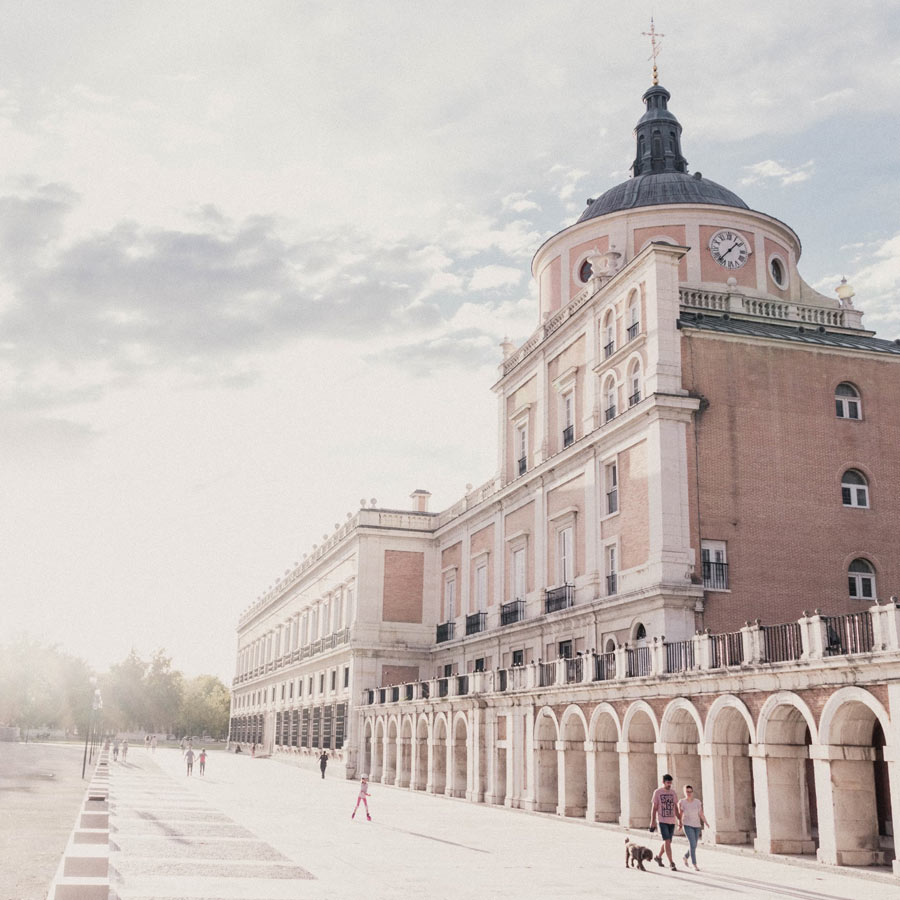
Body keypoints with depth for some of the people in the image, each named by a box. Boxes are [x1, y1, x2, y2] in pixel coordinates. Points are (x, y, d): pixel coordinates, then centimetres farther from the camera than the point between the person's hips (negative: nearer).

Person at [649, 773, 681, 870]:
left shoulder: (673, 793, 9)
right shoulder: (657, 792, -3)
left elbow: (676, 808, 13)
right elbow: (654, 807, -4)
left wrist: (679, 819, 5)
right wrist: (653, 821, -9)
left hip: (672, 821, 5)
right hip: (662, 821, -5)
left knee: (668, 842, 11)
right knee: (667, 841, -13)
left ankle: (658, 857, 32)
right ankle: (671, 863, -10)